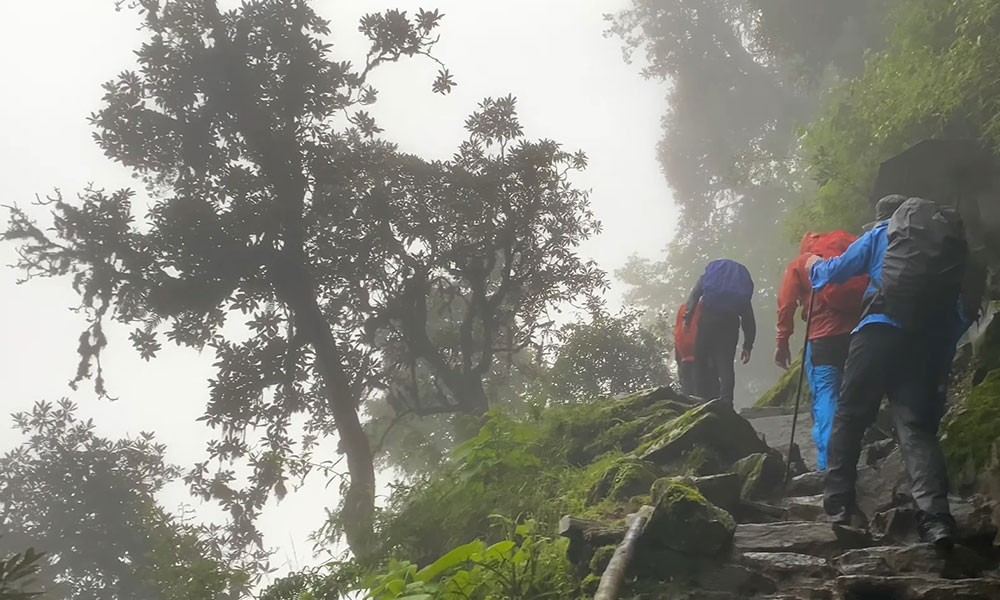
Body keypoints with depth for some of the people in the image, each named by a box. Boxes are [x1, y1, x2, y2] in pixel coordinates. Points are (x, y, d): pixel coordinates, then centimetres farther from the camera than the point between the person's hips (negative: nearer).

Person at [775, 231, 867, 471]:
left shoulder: (799, 264, 12)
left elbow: (786, 304, 2)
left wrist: (782, 341, 3)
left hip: (823, 339, -3)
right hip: (858, 334, 4)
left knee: (825, 402, -6)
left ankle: (828, 467, -18)